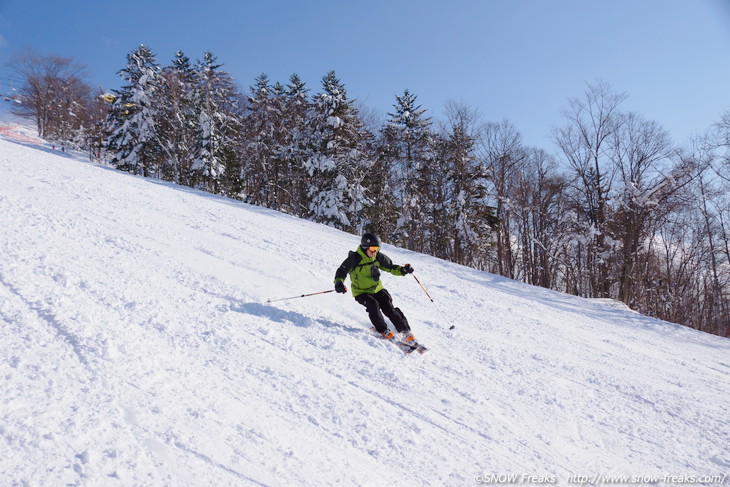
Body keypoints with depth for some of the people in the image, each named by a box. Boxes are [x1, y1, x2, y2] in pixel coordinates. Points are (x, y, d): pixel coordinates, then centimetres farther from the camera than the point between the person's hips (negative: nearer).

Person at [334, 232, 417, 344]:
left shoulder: (378, 257, -6)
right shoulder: (355, 258, -19)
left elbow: (390, 267, 5)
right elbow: (342, 271, -19)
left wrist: (402, 270, -15)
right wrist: (339, 283, -39)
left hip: (377, 289, 3)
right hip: (361, 292, -3)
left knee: (389, 308, -13)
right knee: (373, 305, -29)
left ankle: (406, 332, -5)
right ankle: (383, 331, -14)